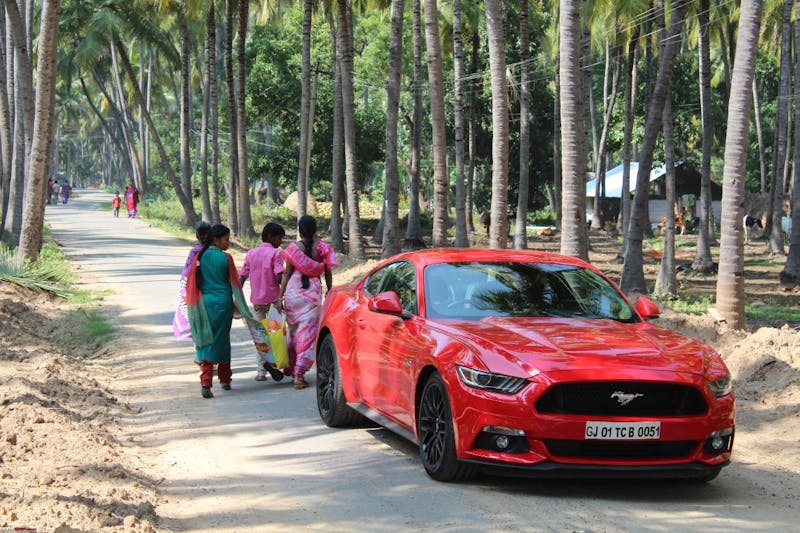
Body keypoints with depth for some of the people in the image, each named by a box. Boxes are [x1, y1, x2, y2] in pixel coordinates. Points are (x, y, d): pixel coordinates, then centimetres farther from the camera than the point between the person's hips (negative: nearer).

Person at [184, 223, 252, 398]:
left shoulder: (200, 256, 0)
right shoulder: (225, 258, -8)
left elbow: (191, 282, 4)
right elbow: (234, 283, -2)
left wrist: (194, 305, 13)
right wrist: (239, 306, 10)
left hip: (204, 304, 2)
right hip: (222, 303, -2)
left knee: (206, 342, 3)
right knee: (222, 341, 14)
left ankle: (205, 383, -12)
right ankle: (225, 380, 26)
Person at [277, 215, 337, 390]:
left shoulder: (294, 248, -1)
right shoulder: (322, 248, 1)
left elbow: (287, 273, -1)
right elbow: (327, 273, 4)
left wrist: (280, 296, 1)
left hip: (293, 291, 1)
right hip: (313, 292, -1)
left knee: (293, 330, 17)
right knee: (308, 332, 0)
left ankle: (292, 366, 26)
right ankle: (299, 374, -7)